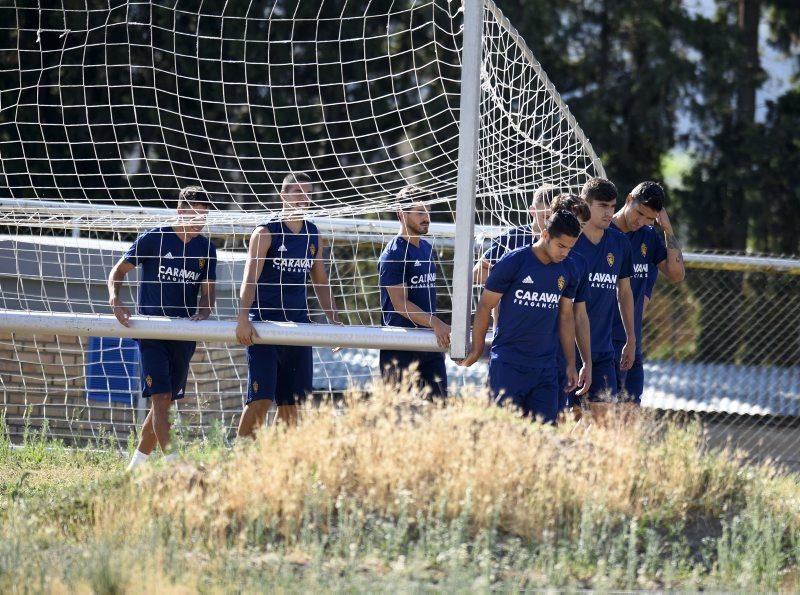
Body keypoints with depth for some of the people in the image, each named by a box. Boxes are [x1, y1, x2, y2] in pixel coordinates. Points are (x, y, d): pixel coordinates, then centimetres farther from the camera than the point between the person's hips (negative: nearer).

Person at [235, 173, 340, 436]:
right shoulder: (265, 233, -5)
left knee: (292, 403, 6)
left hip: (299, 325, 6)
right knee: (261, 398, -13)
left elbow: (320, 281, 21)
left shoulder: (313, 235, 13)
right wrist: (243, 319, -27)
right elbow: (249, 279, -13)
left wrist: (333, 320, 9)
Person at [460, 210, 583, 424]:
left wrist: (571, 364, 15)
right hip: (508, 364, -4)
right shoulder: (512, 262, -8)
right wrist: (476, 350, 2)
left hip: (546, 366, 4)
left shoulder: (568, 271, 8)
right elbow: (485, 306, 0)